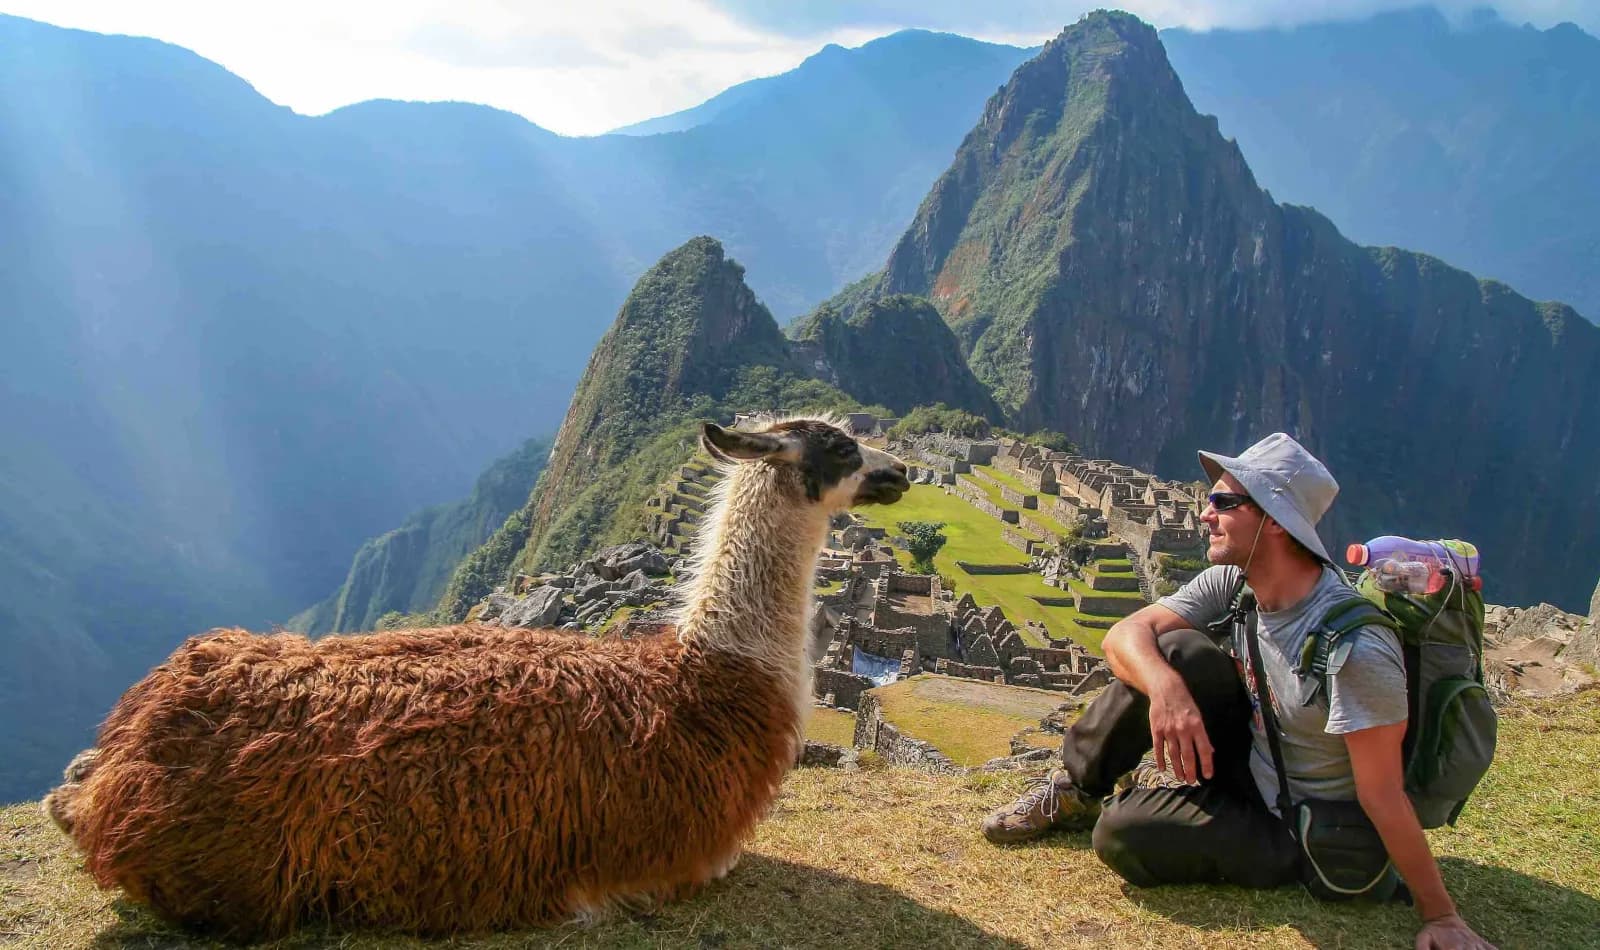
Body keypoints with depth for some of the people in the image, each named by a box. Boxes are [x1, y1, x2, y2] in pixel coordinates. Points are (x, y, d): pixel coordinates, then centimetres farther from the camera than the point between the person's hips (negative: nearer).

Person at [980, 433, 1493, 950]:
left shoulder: (1354, 646, -31)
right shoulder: (1230, 584, -9)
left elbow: (1383, 797, -27)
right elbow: (1126, 634, -15)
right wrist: (1165, 688, -36)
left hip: (1294, 832, -6)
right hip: (1245, 764, 6)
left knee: (1121, 832, -26)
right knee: (1179, 652, -19)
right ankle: (1077, 788, 0)